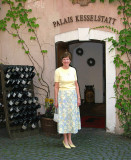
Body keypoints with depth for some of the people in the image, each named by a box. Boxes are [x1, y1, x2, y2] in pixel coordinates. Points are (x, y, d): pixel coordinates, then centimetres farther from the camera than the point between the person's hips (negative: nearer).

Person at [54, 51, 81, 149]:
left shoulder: (73, 70, 6)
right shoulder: (58, 71, -4)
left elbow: (76, 85, 8)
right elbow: (56, 86, -3)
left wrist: (78, 98, 3)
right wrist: (56, 100, -6)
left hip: (73, 95, 4)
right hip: (63, 95, -4)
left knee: (72, 116, 6)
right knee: (64, 116, 0)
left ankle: (70, 139, 17)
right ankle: (65, 140, 10)